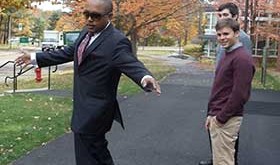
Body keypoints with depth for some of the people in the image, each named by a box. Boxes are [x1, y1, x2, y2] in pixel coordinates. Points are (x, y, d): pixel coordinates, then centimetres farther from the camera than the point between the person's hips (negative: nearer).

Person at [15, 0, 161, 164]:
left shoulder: (117, 41, -19)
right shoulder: (86, 32, 8)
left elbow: (132, 65, -29)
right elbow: (68, 53, 18)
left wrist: (145, 78, -52)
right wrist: (35, 58, 21)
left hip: (94, 112, -8)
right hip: (84, 107, 9)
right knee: (98, 151, 23)